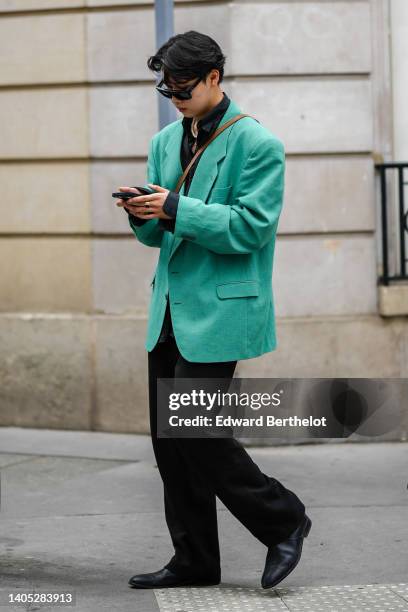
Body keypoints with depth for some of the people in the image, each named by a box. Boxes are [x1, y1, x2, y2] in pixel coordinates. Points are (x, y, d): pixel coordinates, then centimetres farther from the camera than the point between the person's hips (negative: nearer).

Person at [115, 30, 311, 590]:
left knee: (196, 431, -11)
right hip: (170, 311, 8)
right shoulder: (165, 143, 13)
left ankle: (283, 521, 8)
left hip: (220, 311, -8)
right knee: (169, 439, 7)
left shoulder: (258, 145, -10)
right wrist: (143, 215, -7)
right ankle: (194, 559, 17)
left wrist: (176, 209, -23)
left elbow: (251, 227, -17)